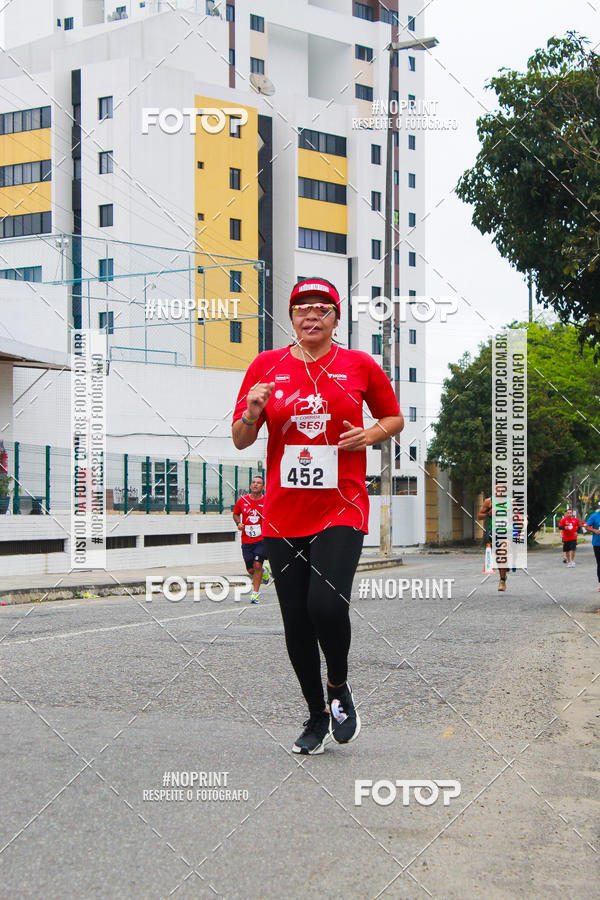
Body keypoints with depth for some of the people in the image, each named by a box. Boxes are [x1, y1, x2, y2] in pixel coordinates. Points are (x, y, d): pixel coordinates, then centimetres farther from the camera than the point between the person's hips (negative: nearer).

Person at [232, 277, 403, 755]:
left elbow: (394, 417, 18)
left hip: (341, 509, -2)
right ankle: (317, 715, 24)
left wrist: (370, 434, -3)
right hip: (283, 515, 2)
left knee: (327, 604, -21)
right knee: (296, 621, 5)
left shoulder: (360, 365, 4)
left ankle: (339, 687, 9)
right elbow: (241, 440, 9)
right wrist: (252, 412, -12)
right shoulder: (267, 365, 6)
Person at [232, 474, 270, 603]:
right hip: (246, 540, 3)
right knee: (250, 570, 5)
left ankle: (256, 592, 0)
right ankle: (264, 571, 39)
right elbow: (236, 514, 18)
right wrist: (238, 523, 0)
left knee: (257, 565, -15)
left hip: (262, 539, -3)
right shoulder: (242, 500, 1)